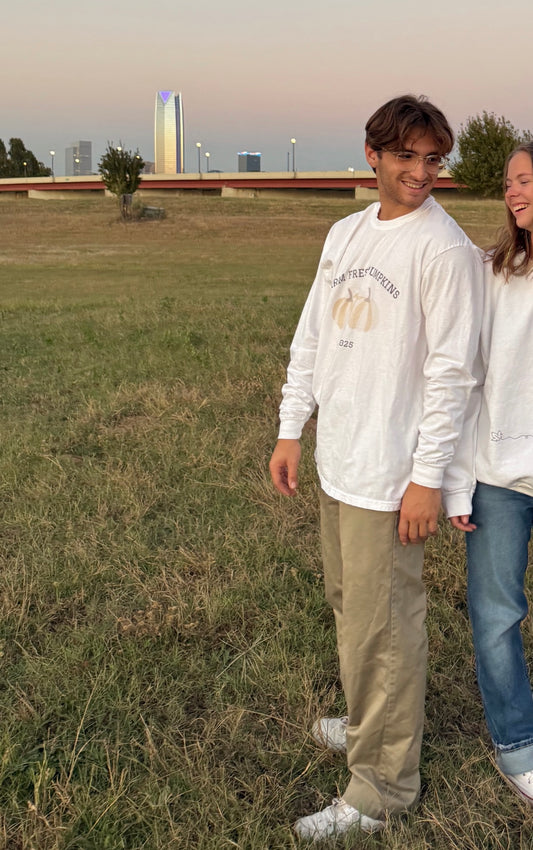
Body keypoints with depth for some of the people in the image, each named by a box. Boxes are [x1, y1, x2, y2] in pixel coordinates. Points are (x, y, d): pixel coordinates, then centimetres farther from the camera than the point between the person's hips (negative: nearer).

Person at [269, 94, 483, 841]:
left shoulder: (444, 249, -12)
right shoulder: (345, 234, 11)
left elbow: (450, 372, -15)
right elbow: (310, 338, 15)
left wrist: (428, 478, -16)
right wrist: (291, 430, 12)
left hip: (389, 472, -8)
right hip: (337, 459, 8)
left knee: (380, 626, -1)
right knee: (348, 603, 20)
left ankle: (382, 786, 14)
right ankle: (369, 724, 40)